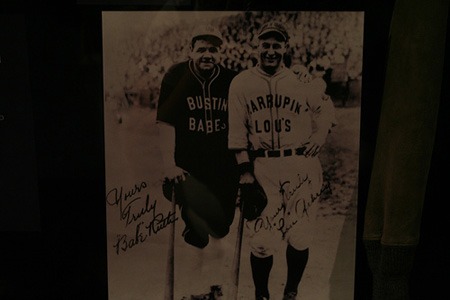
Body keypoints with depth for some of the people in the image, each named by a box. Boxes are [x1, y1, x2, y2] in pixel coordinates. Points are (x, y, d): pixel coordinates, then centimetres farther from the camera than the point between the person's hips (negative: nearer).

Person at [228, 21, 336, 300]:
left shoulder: (302, 82, 5)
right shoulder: (241, 83, 4)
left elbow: (326, 107, 23)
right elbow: (237, 131, 3)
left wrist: (321, 134, 7)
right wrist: (245, 169, -2)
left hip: (301, 167, 1)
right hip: (262, 168, -1)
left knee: (299, 240, 4)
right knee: (263, 242, -3)